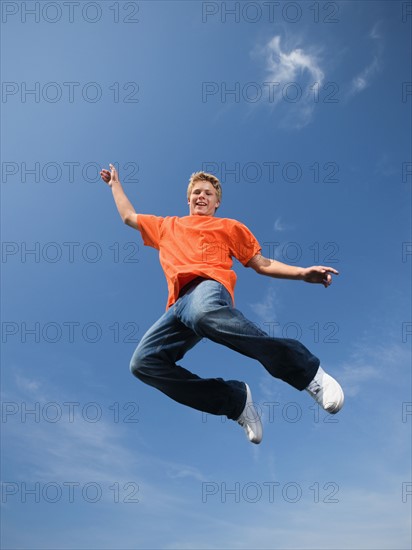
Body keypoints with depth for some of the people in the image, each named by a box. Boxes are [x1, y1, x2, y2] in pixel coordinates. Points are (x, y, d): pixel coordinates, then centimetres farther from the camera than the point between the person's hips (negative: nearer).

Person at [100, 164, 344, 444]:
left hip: (210, 286, -4)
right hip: (179, 305, 5)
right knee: (143, 362, -19)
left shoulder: (229, 226, 28)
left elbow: (261, 263, 22)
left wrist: (302, 273, 9)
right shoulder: (167, 226, 38)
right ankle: (236, 400, -12)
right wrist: (115, 184, 59)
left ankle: (308, 371, -33)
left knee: (204, 312, -43)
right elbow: (129, 216, 51)